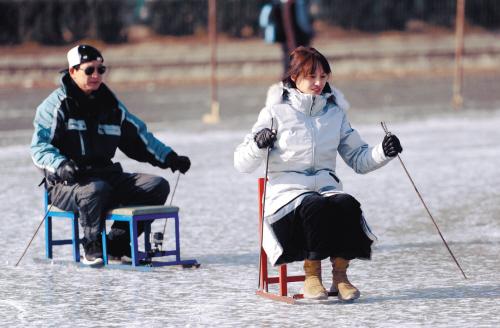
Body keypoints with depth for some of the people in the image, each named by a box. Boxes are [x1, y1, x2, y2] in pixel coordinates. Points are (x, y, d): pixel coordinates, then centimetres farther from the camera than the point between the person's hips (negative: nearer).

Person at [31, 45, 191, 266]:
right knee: (97, 189, -40)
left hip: (106, 175, 6)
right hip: (66, 183, -6)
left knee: (157, 186, -10)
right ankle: (93, 247, -15)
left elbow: (139, 138, 21)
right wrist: (61, 165, -32)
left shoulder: (111, 105, 16)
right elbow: (39, 146, -12)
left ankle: (117, 242, -4)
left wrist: (170, 158, 8)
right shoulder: (56, 104, -3)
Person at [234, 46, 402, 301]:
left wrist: (383, 152, -2)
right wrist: (258, 145, -22)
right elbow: (242, 163, -1)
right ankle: (312, 275, -20)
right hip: (288, 191, -3)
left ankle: (340, 275, -20)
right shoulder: (276, 111, 2)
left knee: (348, 205, -31)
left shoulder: (334, 112, 14)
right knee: (316, 207, -36)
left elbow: (358, 159, 17)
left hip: (326, 187, 3)